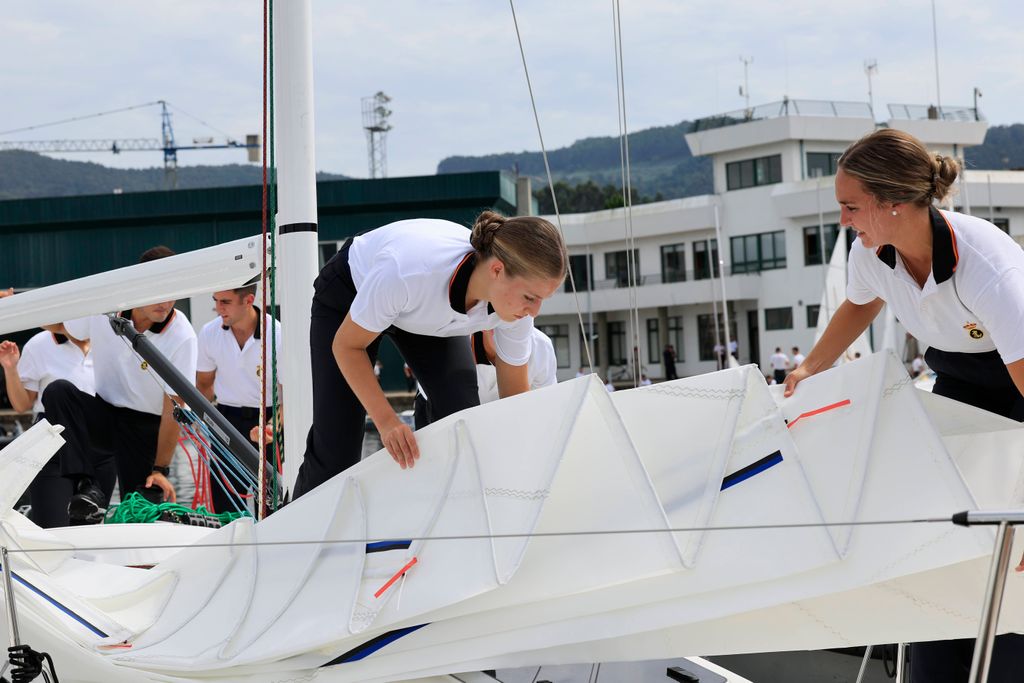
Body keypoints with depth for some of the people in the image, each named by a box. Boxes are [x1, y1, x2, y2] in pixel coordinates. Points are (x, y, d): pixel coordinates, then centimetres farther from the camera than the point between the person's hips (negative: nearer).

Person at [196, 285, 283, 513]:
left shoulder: (277, 335, -14)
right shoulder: (209, 333, -2)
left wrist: (272, 426, -26)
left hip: (268, 419, -3)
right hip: (228, 420, 3)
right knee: (224, 503, 1)